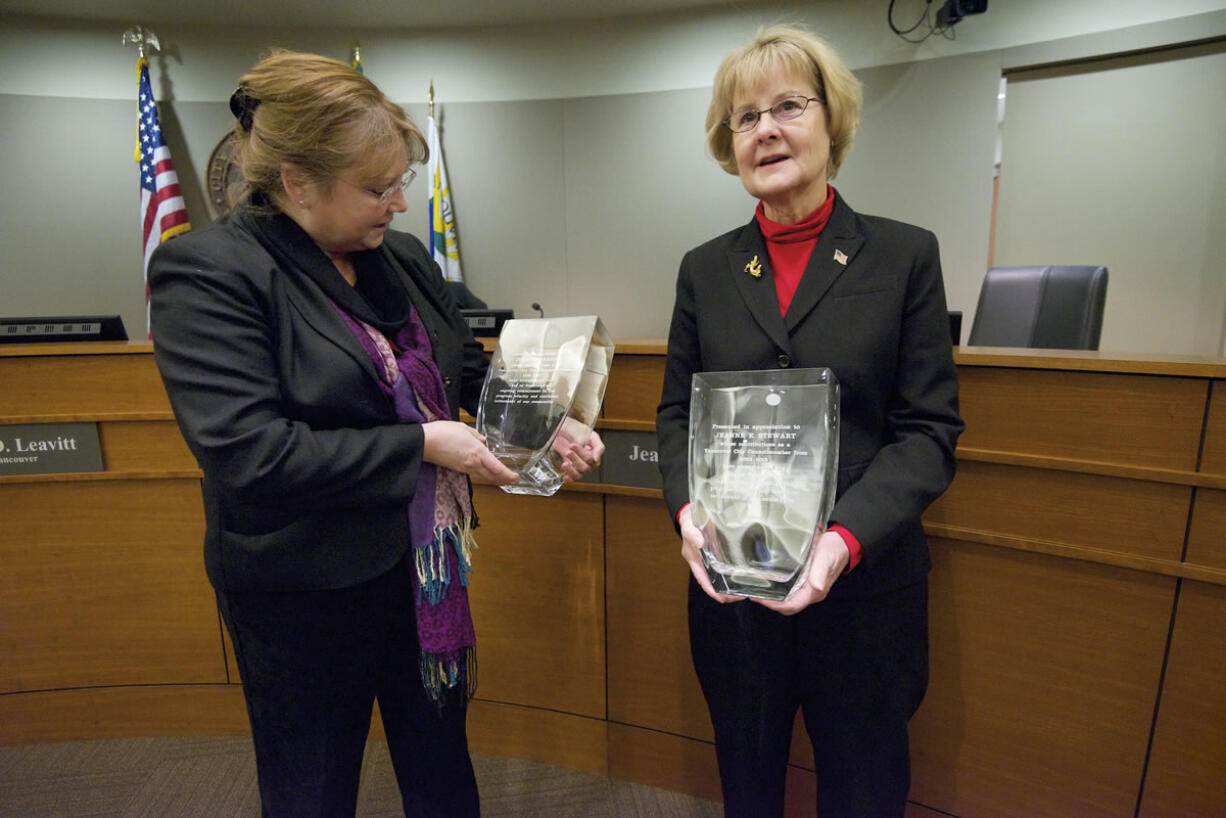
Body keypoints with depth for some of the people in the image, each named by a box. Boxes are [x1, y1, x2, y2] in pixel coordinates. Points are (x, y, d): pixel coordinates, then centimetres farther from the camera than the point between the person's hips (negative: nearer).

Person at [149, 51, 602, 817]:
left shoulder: (404, 257, 1)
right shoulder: (207, 272, -16)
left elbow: (472, 370, 10)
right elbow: (248, 454, -25)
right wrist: (420, 445, -22)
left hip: (428, 567, 6)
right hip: (307, 595, -5)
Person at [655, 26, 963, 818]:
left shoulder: (906, 255, -4)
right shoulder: (705, 269, 2)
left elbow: (929, 428, -7)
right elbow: (677, 412, 4)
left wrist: (846, 536, -22)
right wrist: (689, 509, -14)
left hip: (865, 581, -1)